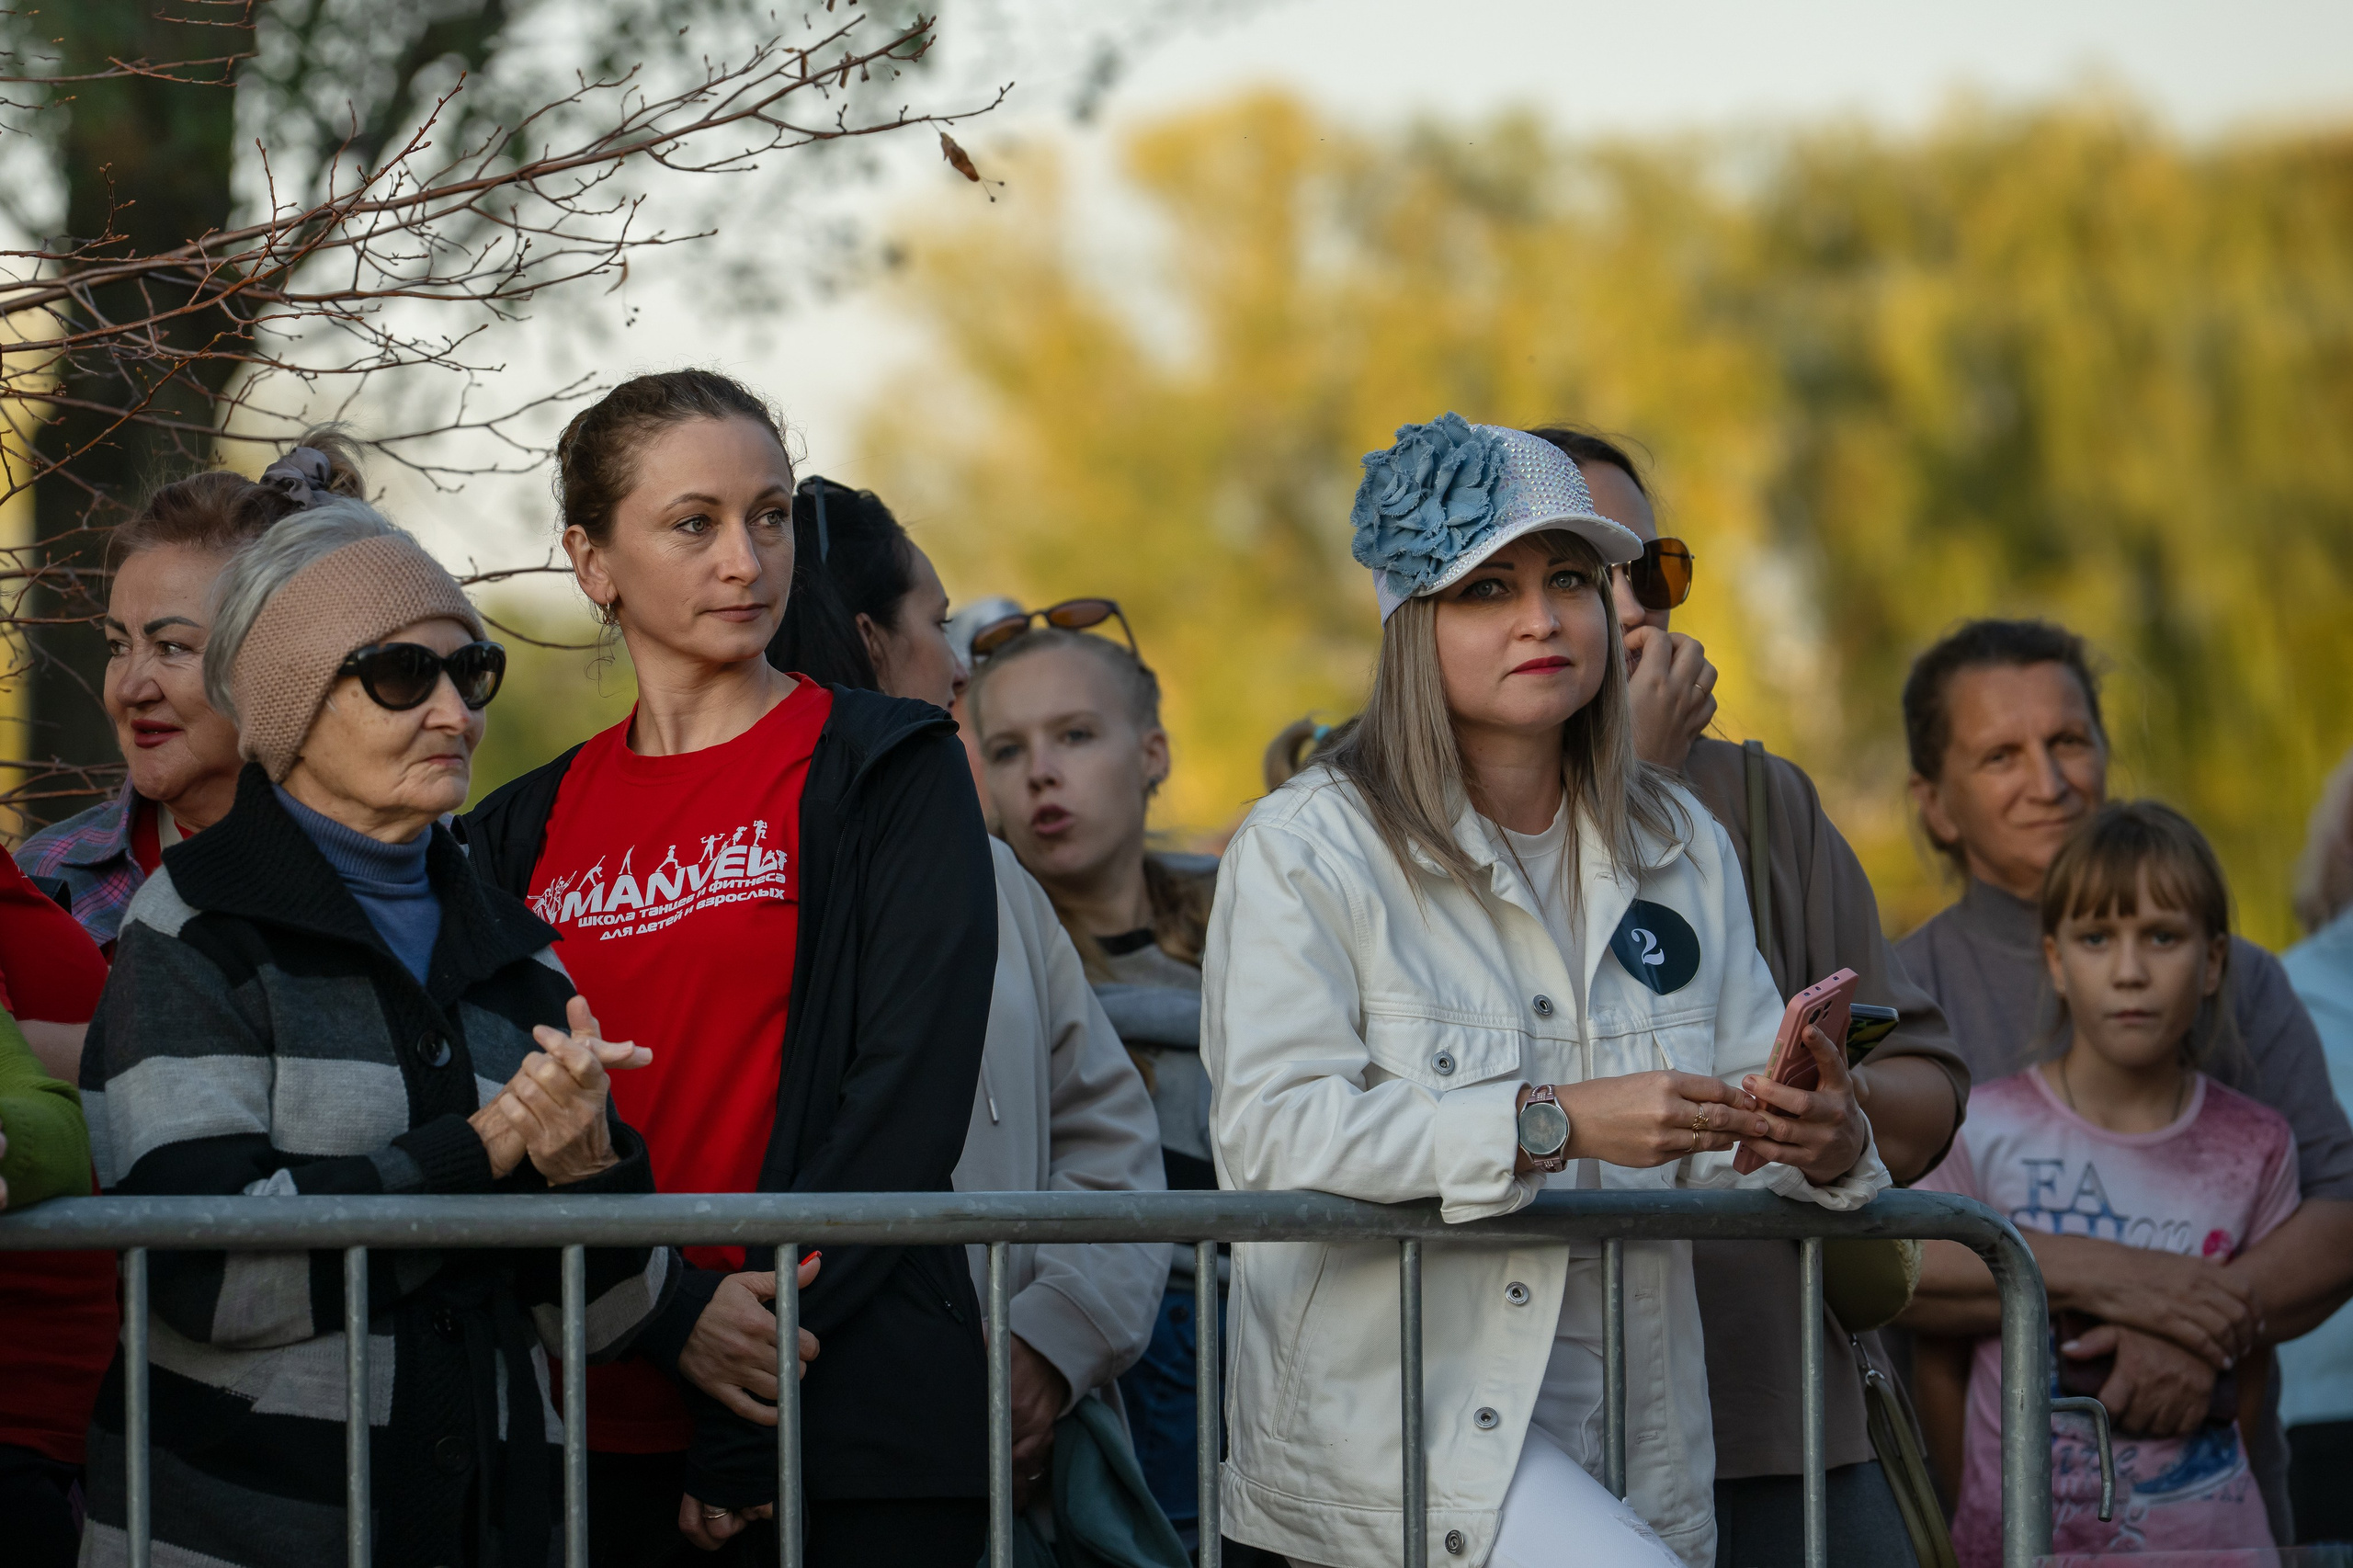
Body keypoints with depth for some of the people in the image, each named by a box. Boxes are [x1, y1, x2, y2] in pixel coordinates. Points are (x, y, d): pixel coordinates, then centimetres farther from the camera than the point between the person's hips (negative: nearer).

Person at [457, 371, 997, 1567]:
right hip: (597, 1438, 3)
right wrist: (668, 1312, -14)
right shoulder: (528, 832, 12)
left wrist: (754, 1420, -14)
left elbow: (911, 1093, -8)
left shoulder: (887, 770, 1)